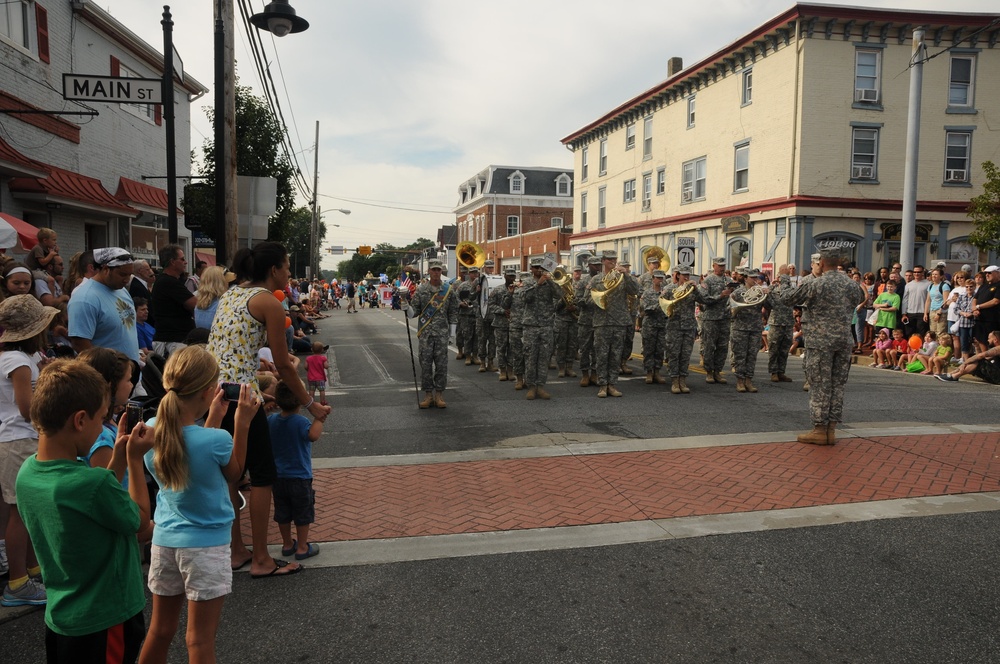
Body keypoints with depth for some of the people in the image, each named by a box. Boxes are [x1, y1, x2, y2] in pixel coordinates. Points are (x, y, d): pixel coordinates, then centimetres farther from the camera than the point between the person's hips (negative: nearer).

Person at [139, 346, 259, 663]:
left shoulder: (151, 430, -7)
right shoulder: (215, 440, -23)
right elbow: (234, 473, -2)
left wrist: (213, 418, 7)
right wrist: (242, 423, -5)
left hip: (164, 540, 6)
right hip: (206, 544, -5)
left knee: (160, 631, 21)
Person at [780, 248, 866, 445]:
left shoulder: (815, 284, -10)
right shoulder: (851, 284, 7)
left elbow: (786, 298, -1)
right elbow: (861, 298, 29)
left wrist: (798, 286, 19)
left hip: (821, 341, -5)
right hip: (844, 340, 5)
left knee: (820, 385, 0)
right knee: (837, 384, 9)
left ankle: (820, 429, 1)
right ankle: (831, 429, 13)